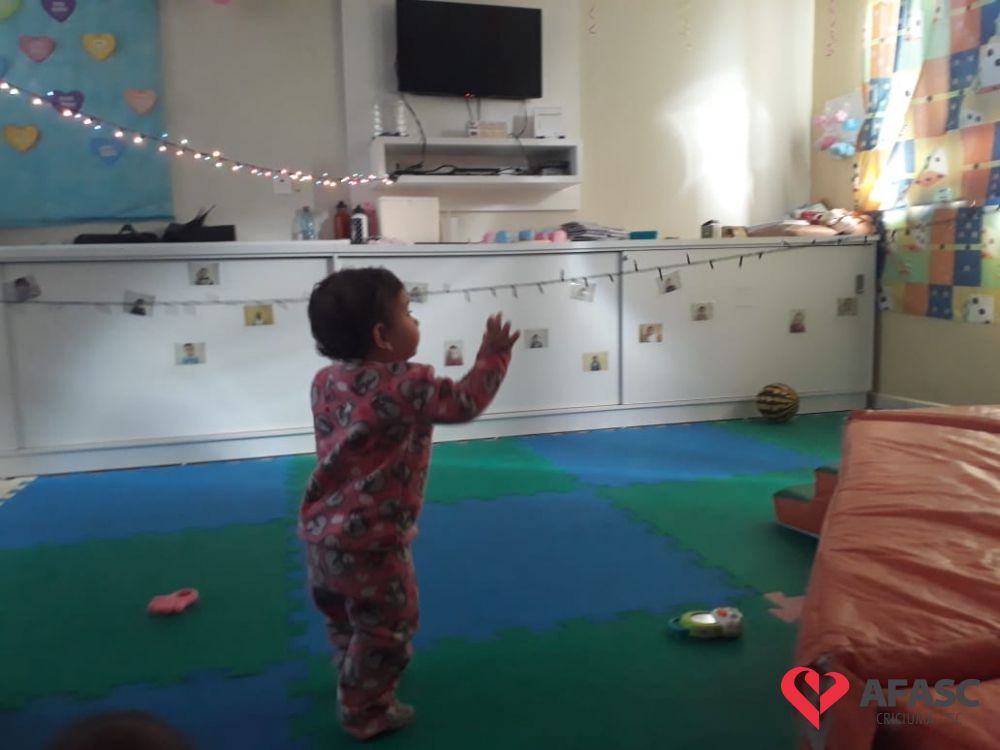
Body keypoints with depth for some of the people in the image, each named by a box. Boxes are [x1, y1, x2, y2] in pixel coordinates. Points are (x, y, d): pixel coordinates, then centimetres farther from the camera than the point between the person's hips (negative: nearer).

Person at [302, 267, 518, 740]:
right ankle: (365, 713, 27)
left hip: (322, 530, 9)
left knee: (347, 622, 28)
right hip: (369, 539, -9)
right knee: (385, 628, 11)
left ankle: (356, 696, 49)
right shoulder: (404, 385, -20)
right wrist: (493, 357, -5)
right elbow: (464, 403, -17)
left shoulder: (327, 380, 4)